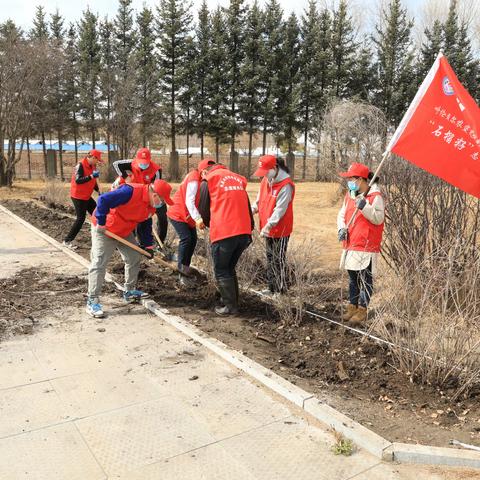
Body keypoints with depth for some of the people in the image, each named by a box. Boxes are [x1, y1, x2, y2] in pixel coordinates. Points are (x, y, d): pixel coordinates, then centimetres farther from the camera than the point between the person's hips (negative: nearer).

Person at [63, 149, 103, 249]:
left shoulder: (93, 166, 6)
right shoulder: (80, 166, -18)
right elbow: (77, 180, -29)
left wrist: (98, 190, 1)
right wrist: (91, 176, -37)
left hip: (87, 196, 9)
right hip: (78, 196, -9)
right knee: (81, 218, -8)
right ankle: (67, 241, -1)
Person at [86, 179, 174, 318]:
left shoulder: (151, 206, -3)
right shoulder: (130, 192, -32)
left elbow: (145, 225, 10)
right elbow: (103, 200, -35)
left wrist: (148, 245, 7)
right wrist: (101, 223, -29)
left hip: (125, 233, 9)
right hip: (103, 229, -9)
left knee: (134, 258, 12)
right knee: (99, 263, -9)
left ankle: (129, 291, 28)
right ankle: (92, 301, -4)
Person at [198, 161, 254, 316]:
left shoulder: (208, 181, 5)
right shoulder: (238, 179, 20)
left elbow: (203, 209, 9)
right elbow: (247, 207, 19)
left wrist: (208, 224, 27)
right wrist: (250, 228, 22)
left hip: (223, 233, -6)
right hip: (244, 232, 6)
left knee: (221, 271, 9)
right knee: (230, 269, 21)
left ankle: (230, 306, 8)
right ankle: (233, 301, 25)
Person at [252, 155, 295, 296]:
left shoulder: (285, 185, -20)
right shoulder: (265, 180, 6)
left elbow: (279, 210, -23)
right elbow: (259, 201, 13)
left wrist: (268, 226, -26)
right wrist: (250, 211, -3)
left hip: (280, 230, -8)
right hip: (268, 229, 8)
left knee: (279, 261, 0)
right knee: (270, 259, 17)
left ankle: (281, 291, 12)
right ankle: (272, 288, 30)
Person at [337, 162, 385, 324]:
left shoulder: (375, 196, -11)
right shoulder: (350, 195, 11)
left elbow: (378, 218, -16)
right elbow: (342, 214, 15)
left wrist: (364, 206, -29)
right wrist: (342, 228, -3)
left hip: (367, 246, -7)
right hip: (350, 244, 7)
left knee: (365, 279, 0)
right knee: (353, 278, 16)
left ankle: (362, 310, 10)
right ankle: (352, 306, 28)